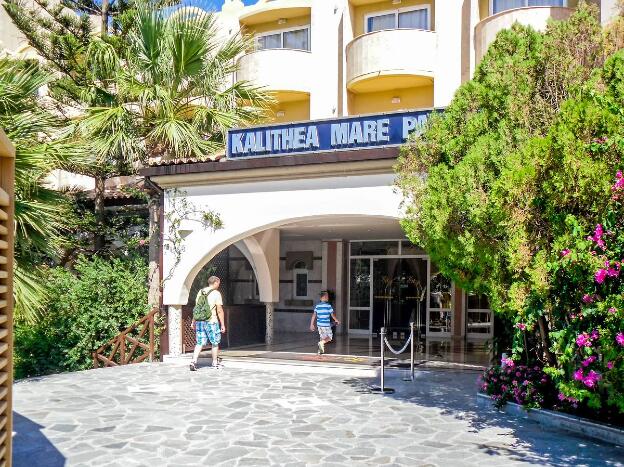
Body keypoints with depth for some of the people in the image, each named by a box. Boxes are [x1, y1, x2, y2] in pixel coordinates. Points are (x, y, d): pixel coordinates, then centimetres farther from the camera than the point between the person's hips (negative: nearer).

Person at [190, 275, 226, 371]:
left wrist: (193, 322, 18)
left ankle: (194, 361, -5)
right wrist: (222, 324, -5)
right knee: (215, 343, 10)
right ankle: (215, 363, 18)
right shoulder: (216, 293, -7)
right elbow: (219, 311, -10)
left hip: (199, 321, 5)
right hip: (211, 321, -5)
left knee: (199, 343, 8)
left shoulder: (200, 292, 9)